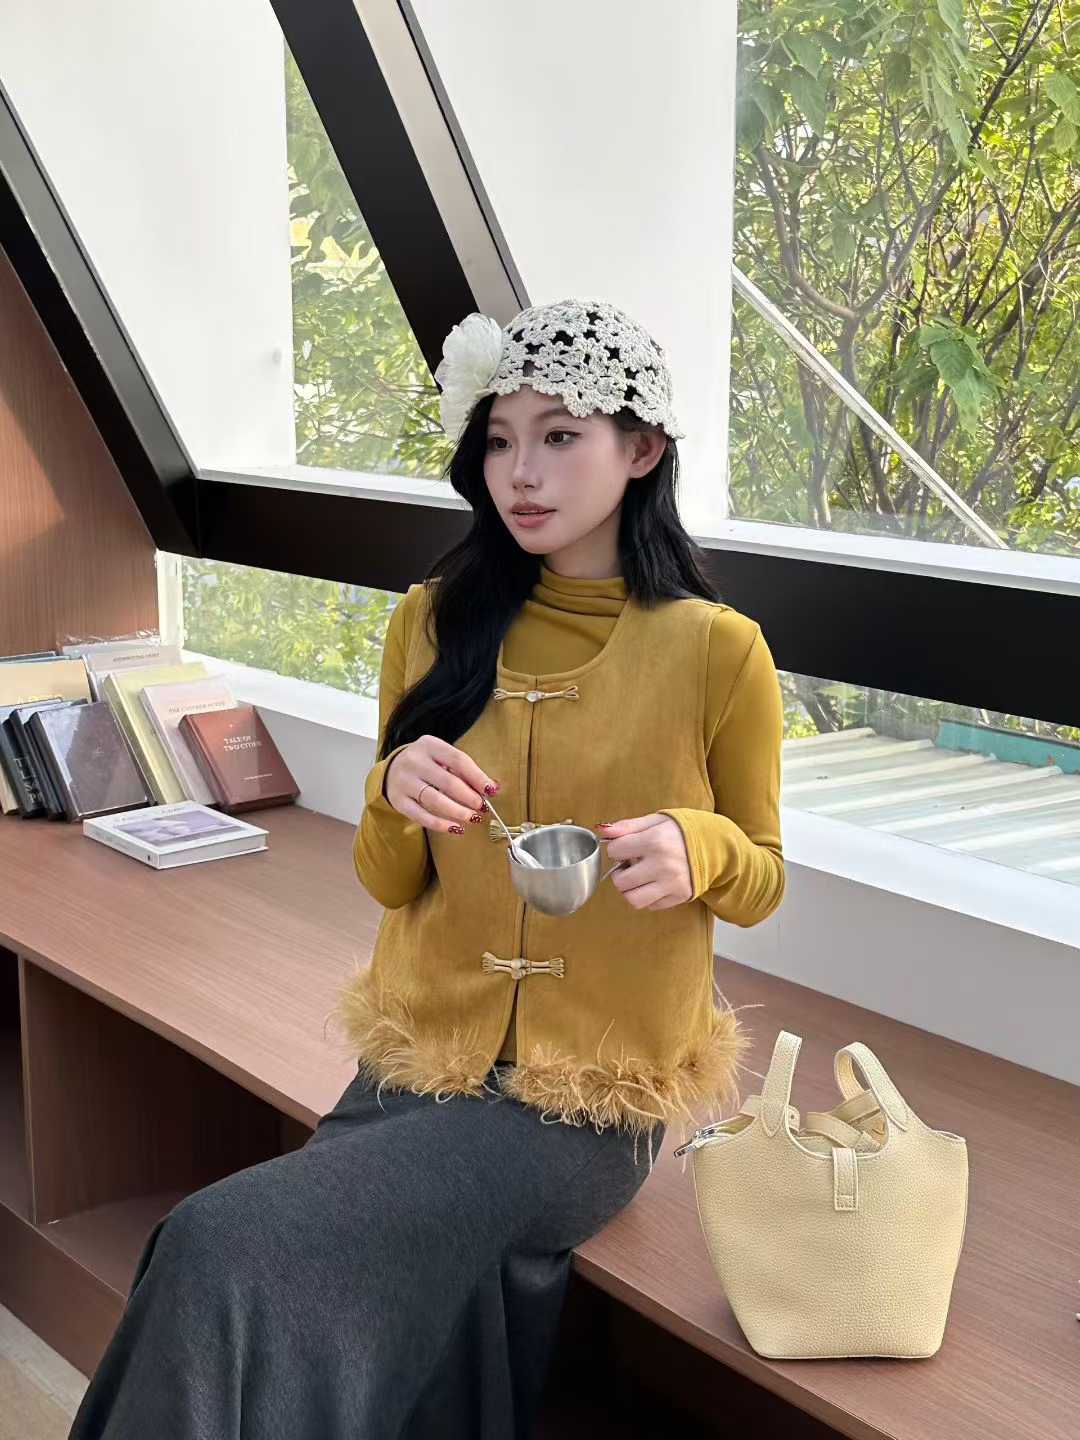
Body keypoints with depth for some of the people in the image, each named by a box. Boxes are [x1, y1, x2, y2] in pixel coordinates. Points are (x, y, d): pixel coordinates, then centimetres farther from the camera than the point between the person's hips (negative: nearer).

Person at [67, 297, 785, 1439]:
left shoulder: (716, 650, -7)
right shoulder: (434, 621, 3)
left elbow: (761, 881, 4)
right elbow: (390, 885, 9)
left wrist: (694, 848, -19)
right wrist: (397, 796, -14)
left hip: (590, 1106, -4)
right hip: (416, 1066, 4)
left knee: (219, 1247, -22)